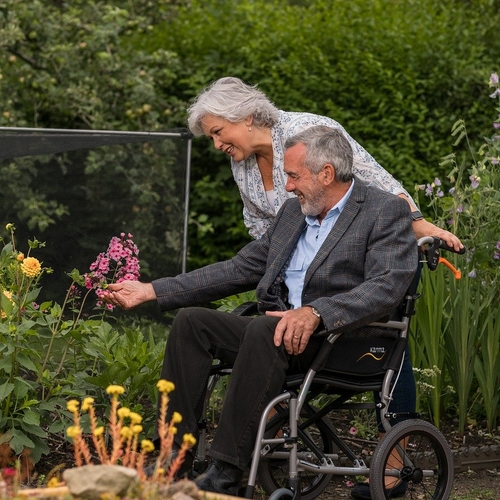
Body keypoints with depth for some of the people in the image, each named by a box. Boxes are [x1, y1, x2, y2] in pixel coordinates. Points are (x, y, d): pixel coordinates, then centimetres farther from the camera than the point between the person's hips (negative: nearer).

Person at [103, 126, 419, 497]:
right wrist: (151, 291, 15)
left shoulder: (387, 212, -4)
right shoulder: (294, 210, 18)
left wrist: (315, 312, -33)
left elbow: (386, 287, -18)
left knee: (263, 330, -34)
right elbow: (239, 270, 20)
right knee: (192, 321, -10)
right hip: (281, 332, 8)